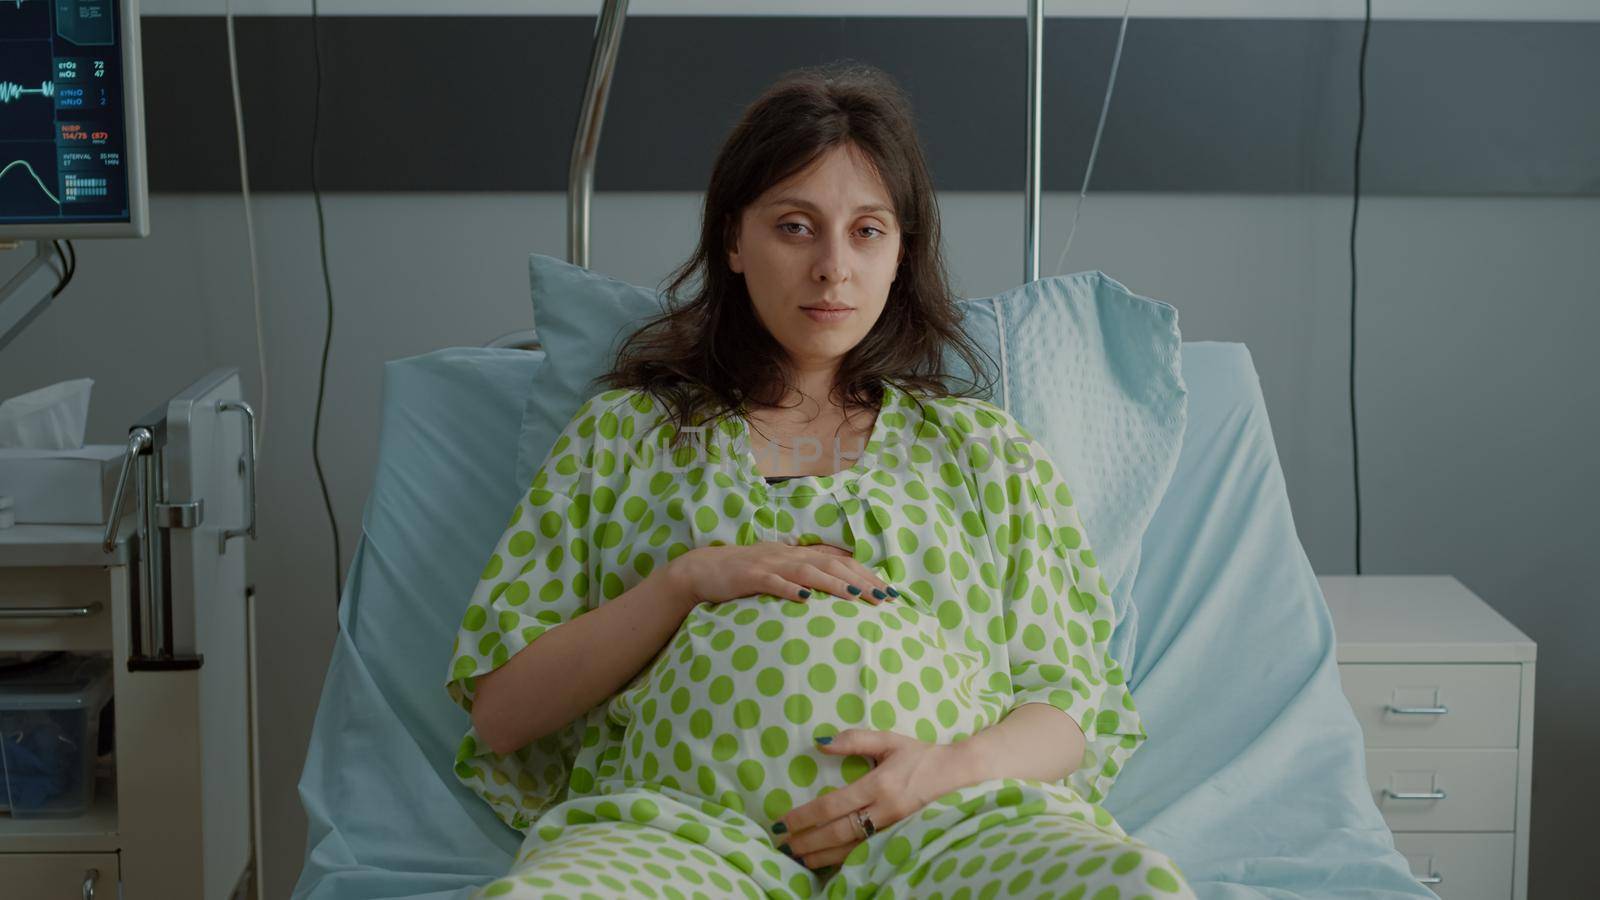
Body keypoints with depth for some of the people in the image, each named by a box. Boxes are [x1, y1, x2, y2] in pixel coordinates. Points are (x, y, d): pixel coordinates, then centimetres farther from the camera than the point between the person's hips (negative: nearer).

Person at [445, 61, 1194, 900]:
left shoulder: (982, 447, 22)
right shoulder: (626, 431, 21)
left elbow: (1081, 698, 14)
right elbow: (499, 711, 12)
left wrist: (955, 765, -9)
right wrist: (689, 580, -2)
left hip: (949, 823, 1)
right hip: (680, 818, 0)